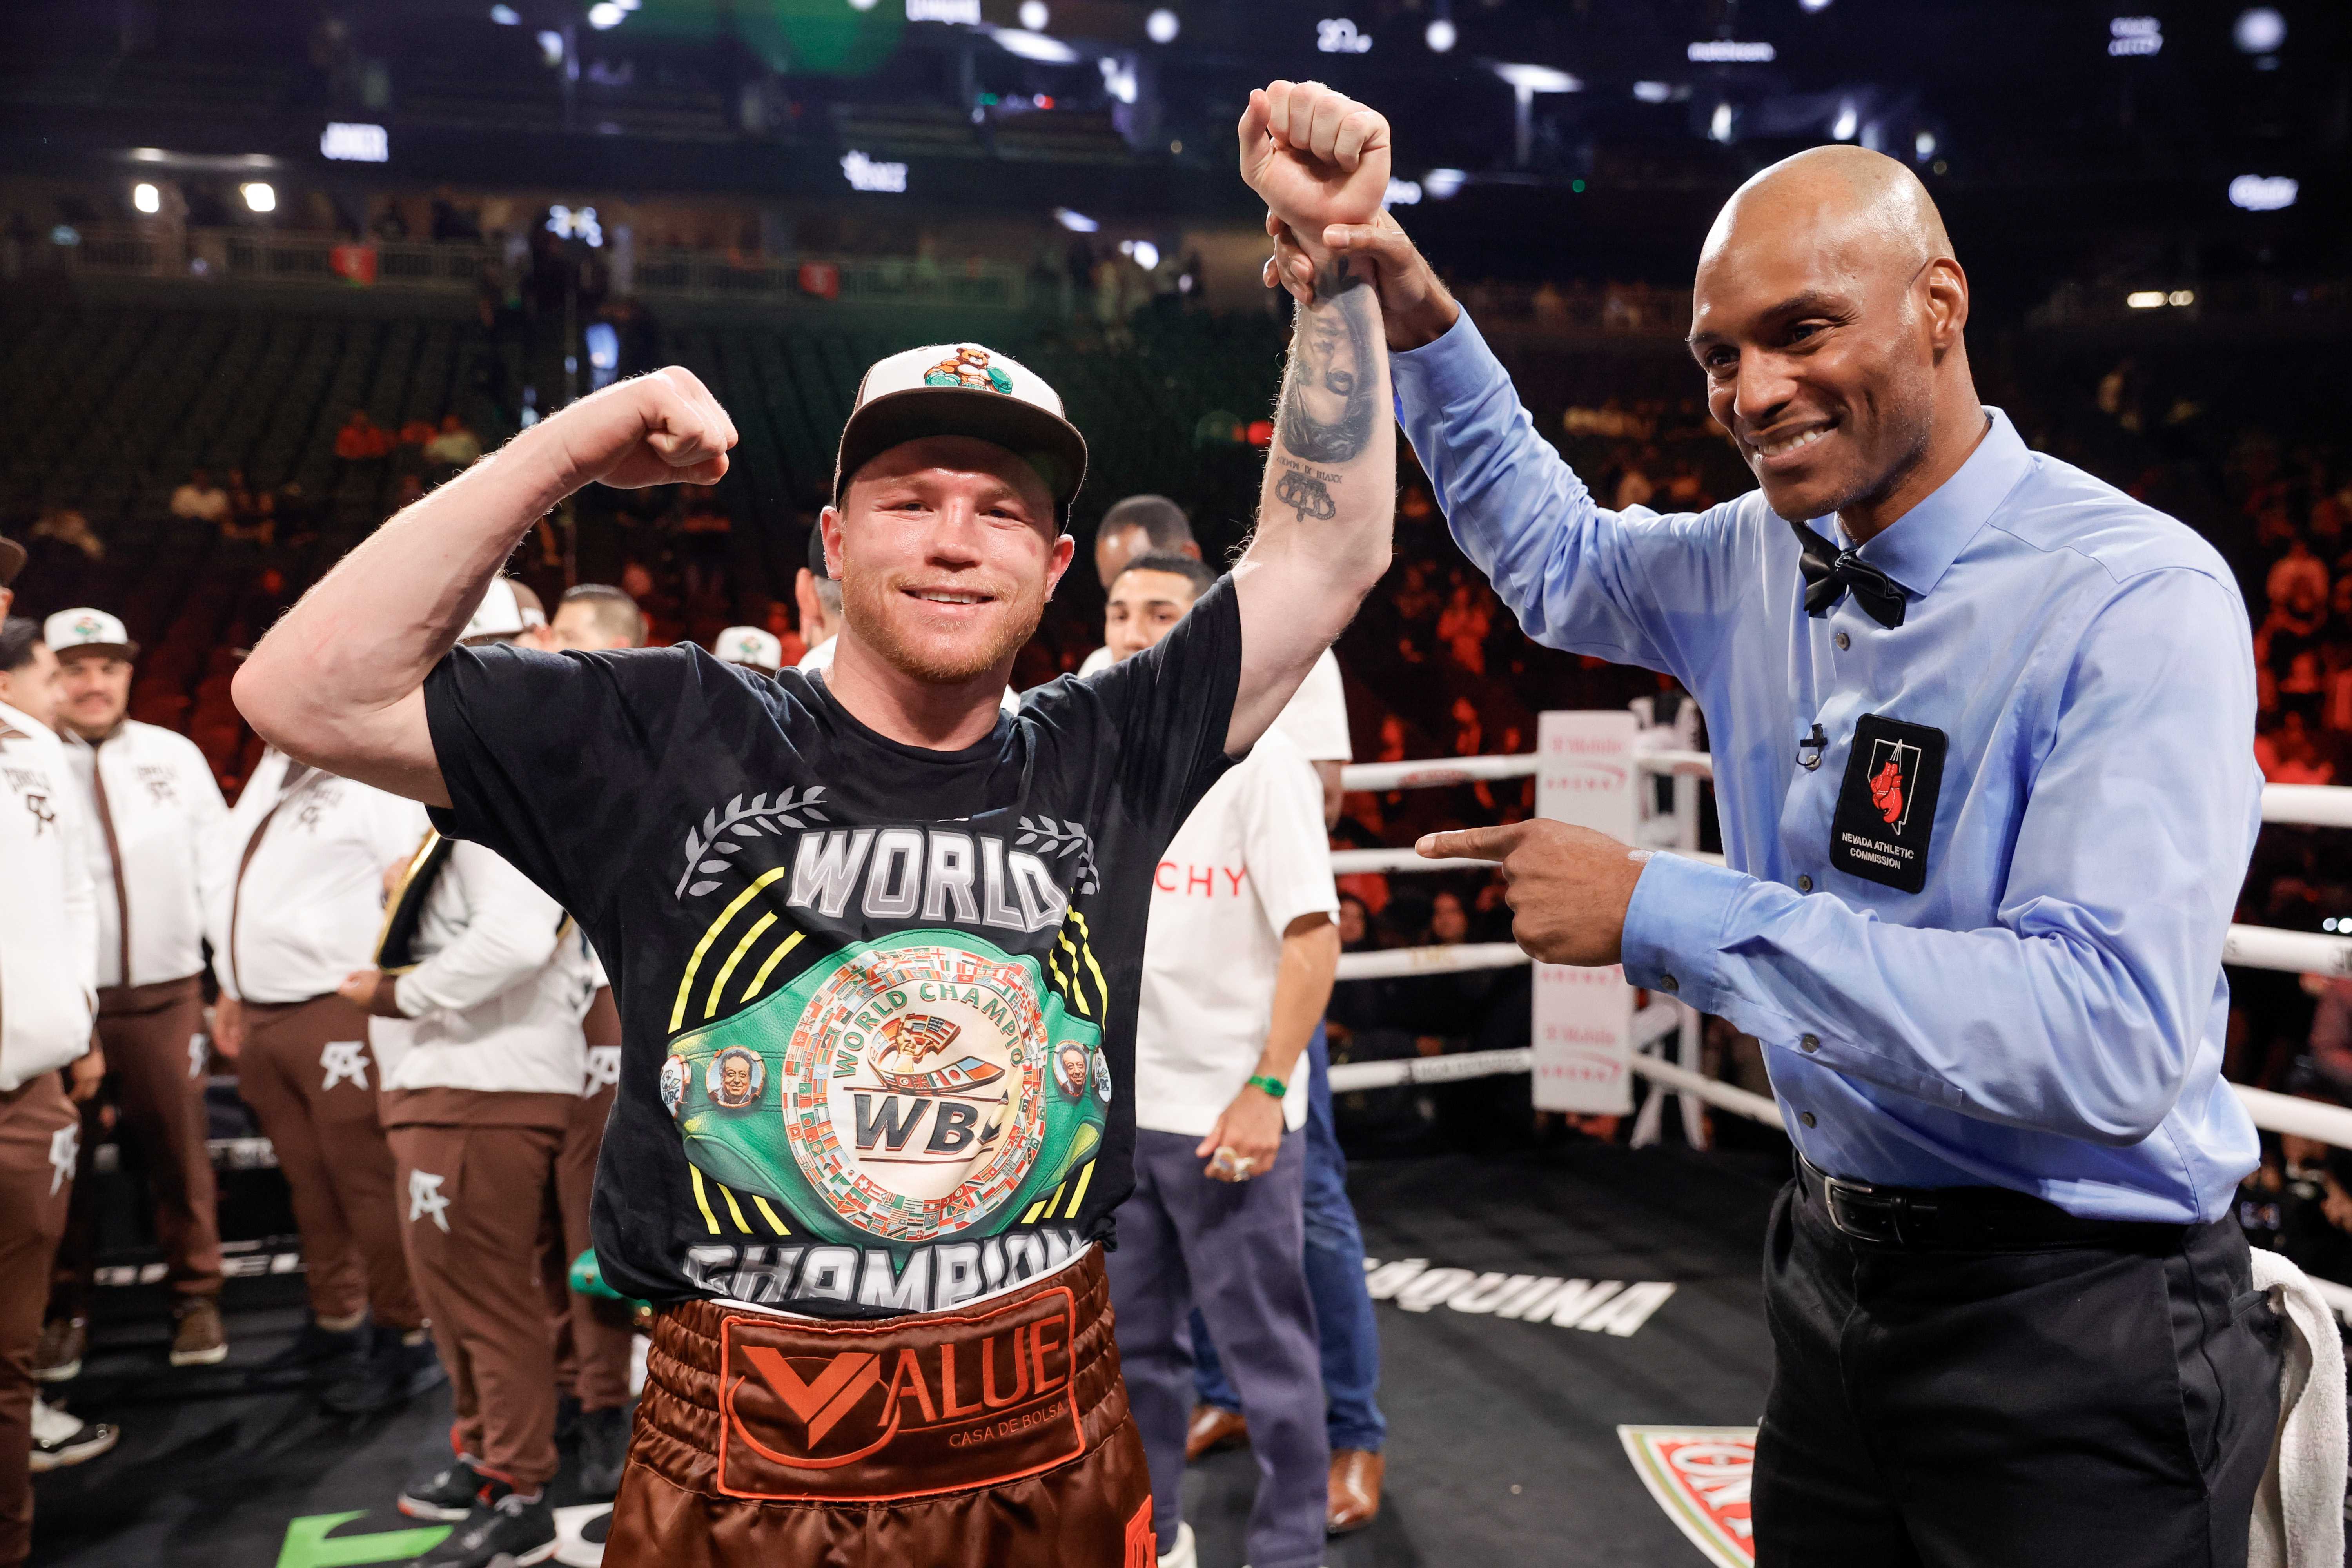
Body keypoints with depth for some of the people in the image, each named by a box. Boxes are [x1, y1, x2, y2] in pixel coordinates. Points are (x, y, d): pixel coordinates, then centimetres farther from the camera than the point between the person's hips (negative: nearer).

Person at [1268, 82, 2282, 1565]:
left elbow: (2113, 1036, -31)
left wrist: (1668, 913, -29)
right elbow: (1556, 558, 21)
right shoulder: (1761, 562, 1)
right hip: (1837, 1276, 6)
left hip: (2073, 1333, -6)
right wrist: (1425, 327, 9)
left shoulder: (2138, 598, -20)